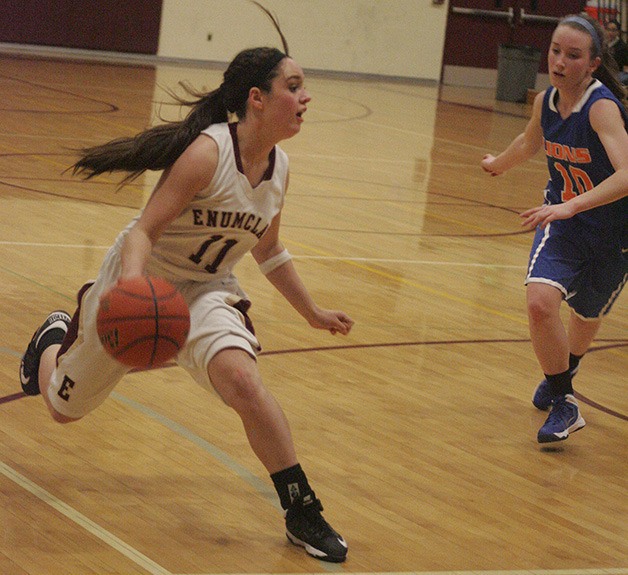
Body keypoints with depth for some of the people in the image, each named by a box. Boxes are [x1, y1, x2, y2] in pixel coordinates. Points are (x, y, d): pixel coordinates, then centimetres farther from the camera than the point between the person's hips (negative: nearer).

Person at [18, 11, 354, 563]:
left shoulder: (278, 168, -5)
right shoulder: (208, 151, -28)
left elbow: (269, 251, 14)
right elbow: (143, 231, -31)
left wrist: (313, 312, 20)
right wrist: (131, 286, -51)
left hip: (206, 291, 4)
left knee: (242, 378, -30)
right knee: (62, 406, 17)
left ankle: (303, 511, -19)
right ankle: (55, 337, 54)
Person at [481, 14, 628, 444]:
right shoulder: (545, 102, -7)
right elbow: (529, 144, 18)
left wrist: (573, 204, -50)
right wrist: (498, 164, 37)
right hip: (563, 220, 4)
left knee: (586, 315, 17)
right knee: (540, 300, -20)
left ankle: (565, 371, 51)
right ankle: (564, 404, -2)